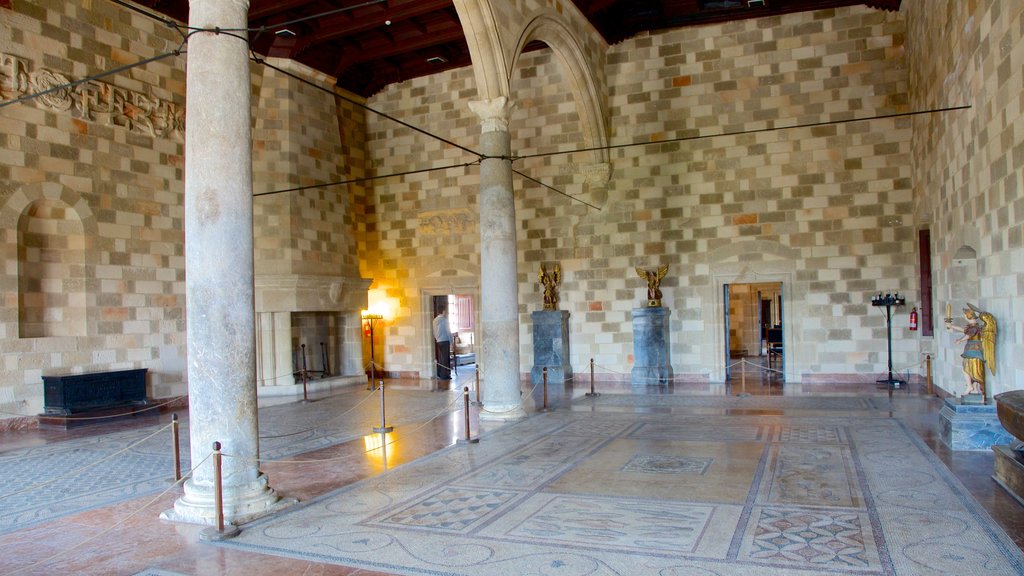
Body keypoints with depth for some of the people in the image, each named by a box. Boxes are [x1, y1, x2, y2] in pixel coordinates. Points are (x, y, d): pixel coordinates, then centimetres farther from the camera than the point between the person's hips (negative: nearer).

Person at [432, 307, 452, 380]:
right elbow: (448, 331, -10)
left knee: (440, 358, 12)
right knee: (445, 358, -3)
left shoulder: (435, 320, 10)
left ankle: (439, 374, 15)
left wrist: (437, 338, 17)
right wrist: (451, 341, -4)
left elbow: (434, 332, 12)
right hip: (445, 341, -7)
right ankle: (444, 375, -3)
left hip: (438, 341, 7)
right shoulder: (444, 320, -11)